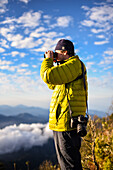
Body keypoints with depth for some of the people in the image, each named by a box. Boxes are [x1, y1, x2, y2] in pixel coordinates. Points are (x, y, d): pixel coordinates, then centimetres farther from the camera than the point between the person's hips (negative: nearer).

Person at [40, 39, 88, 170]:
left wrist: (48, 60, -4)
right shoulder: (69, 66, 20)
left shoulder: (74, 64, -12)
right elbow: (52, 85, 28)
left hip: (67, 122, -11)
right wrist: (50, 62, 19)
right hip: (61, 121, 11)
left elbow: (48, 76, -23)